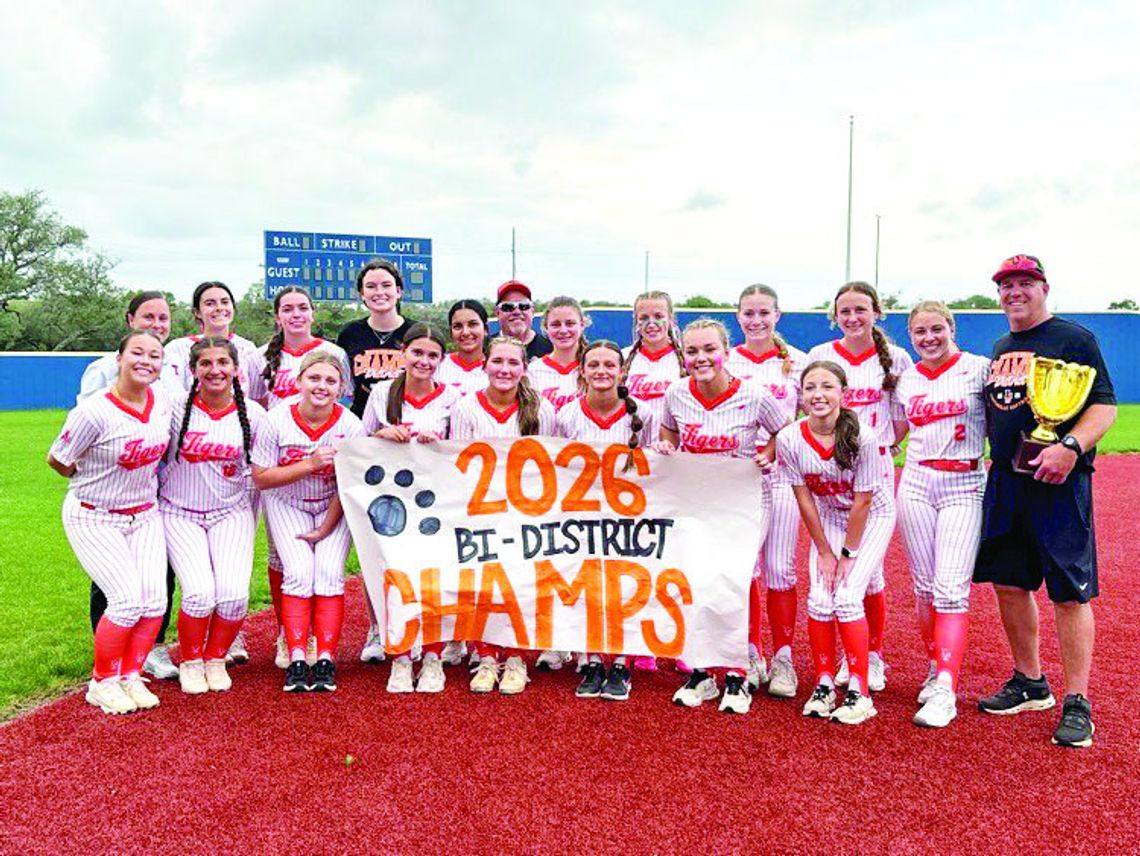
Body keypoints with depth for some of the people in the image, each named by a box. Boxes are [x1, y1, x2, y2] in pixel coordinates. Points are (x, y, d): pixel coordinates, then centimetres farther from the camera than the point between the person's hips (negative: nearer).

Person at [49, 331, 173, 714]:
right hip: (94, 520, -5)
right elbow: (56, 461, -9)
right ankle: (102, 682, 7)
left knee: (154, 598, -6)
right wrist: (91, 480, 5)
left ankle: (130, 676, 14)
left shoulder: (163, 404, -4)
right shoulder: (94, 412, -22)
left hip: (144, 516, 5)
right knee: (128, 599, -15)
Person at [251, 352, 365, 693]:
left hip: (334, 507, 0)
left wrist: (325, 529, -13)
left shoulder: (350, 425, -19)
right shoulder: (278, 421, -18)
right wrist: (309, 465, -27)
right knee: (299, 572, -17)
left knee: (329, 572, -16)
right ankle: (297, 661, -9)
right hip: (287, 504, 0)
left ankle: (326, 661, -9)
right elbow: (261, 478, -15)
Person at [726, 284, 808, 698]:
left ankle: (783, 659, 12)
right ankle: (751, 654, 18)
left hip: (781, 471, -1)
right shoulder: (726, 361, 6)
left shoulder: (797, 360, 4)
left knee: (780, 568, 1)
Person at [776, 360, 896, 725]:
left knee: (846, 597, -15)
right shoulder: (790, 439, -19)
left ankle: (859, 692, -4)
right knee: (819, 599, -8)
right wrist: (824, 552, -7)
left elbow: (862, 503, -20)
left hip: (873, 517, -3)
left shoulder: (862, 438, -28)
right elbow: (804, 499, -10)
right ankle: (824, 685, 10)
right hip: (827, 518, 3)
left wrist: (848, 554, -15)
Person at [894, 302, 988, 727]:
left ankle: (945, 691, -8)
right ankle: (936, 669, 24)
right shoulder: (906, 380, 10)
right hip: (916, 484, 4)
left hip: (965, 487, -4)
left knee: (951, 589, -9)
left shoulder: (978, 368, -2)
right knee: (924, 586, 7)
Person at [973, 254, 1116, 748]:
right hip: (1004, 481, 7)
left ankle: (1077, 704, 7)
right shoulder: (1000, 349, 16)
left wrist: (1070, 446, -26)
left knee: (1069, 592, -3)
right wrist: (998, 460, 9)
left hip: (1058, 484, -7)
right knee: (1008, 583, 12)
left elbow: (1105, 406, -10)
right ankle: (1030, 684, 28)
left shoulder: (1073, 339, -4)